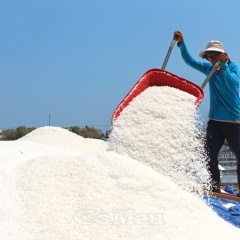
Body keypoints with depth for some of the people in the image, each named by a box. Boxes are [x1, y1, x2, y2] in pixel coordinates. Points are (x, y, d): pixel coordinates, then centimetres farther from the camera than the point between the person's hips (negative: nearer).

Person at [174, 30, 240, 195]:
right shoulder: (209, 69, 10)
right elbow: (190, 61, 12)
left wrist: (223, 66, -25)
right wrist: (181, 44, 0)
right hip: (214, 120, 5)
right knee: (209, 154, -2)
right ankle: (215, 187, 7)